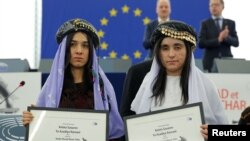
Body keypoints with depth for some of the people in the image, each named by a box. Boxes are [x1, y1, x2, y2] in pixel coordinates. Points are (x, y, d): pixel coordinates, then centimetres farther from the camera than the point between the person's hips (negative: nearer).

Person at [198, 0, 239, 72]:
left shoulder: (231, 23, 11)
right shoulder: (205, 24, 5)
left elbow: (236, 42, 5)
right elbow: (201, 43, -6)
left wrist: (227, 37, -15)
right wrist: (218, 40, -18)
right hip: (210, 62, -2)